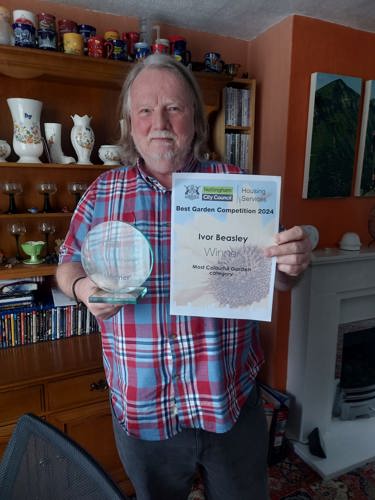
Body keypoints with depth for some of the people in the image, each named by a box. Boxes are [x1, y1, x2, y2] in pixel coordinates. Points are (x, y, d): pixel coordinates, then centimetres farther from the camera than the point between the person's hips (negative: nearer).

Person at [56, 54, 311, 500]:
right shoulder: (102, 192, -1)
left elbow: (272, 277, 1)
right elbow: (69, 264, 6)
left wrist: (290, 264, -21)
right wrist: (82, 287, -15)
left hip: (231, 399, 0)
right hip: (141, 406, 1)